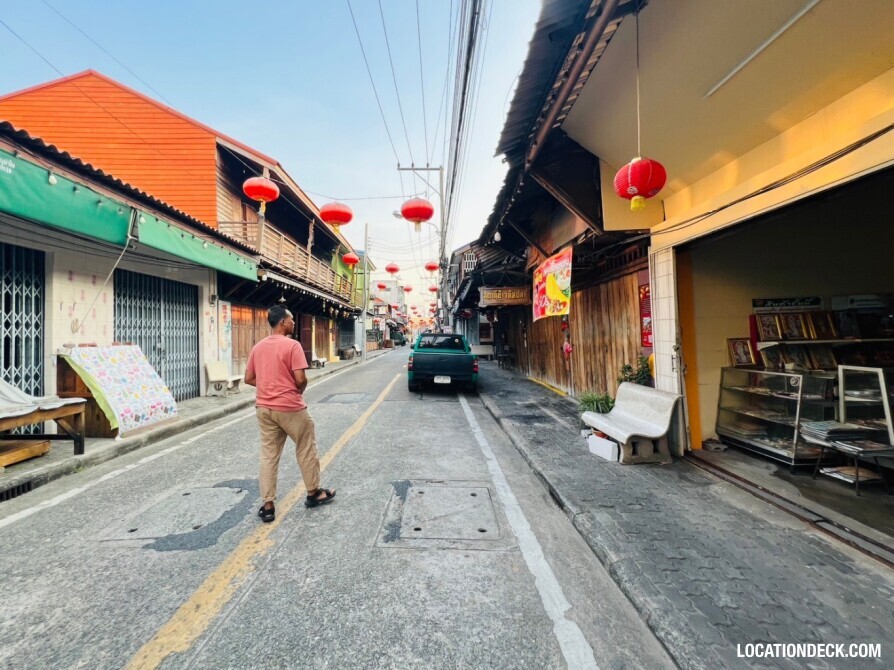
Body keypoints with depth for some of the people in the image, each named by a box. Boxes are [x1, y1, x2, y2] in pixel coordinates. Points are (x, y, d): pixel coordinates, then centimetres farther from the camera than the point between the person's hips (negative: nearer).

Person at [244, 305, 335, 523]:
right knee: (306, 450, 12)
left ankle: (268, 506, 13)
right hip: (289, 407, -6)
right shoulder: (292, 345, -14)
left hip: (264, 408, 6)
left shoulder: (257, 347, 7)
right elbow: (301, 378, -19)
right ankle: (314, 493, 25)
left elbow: (248, 378, 11)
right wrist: (298, 391, 1)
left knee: (268, 456, 10)